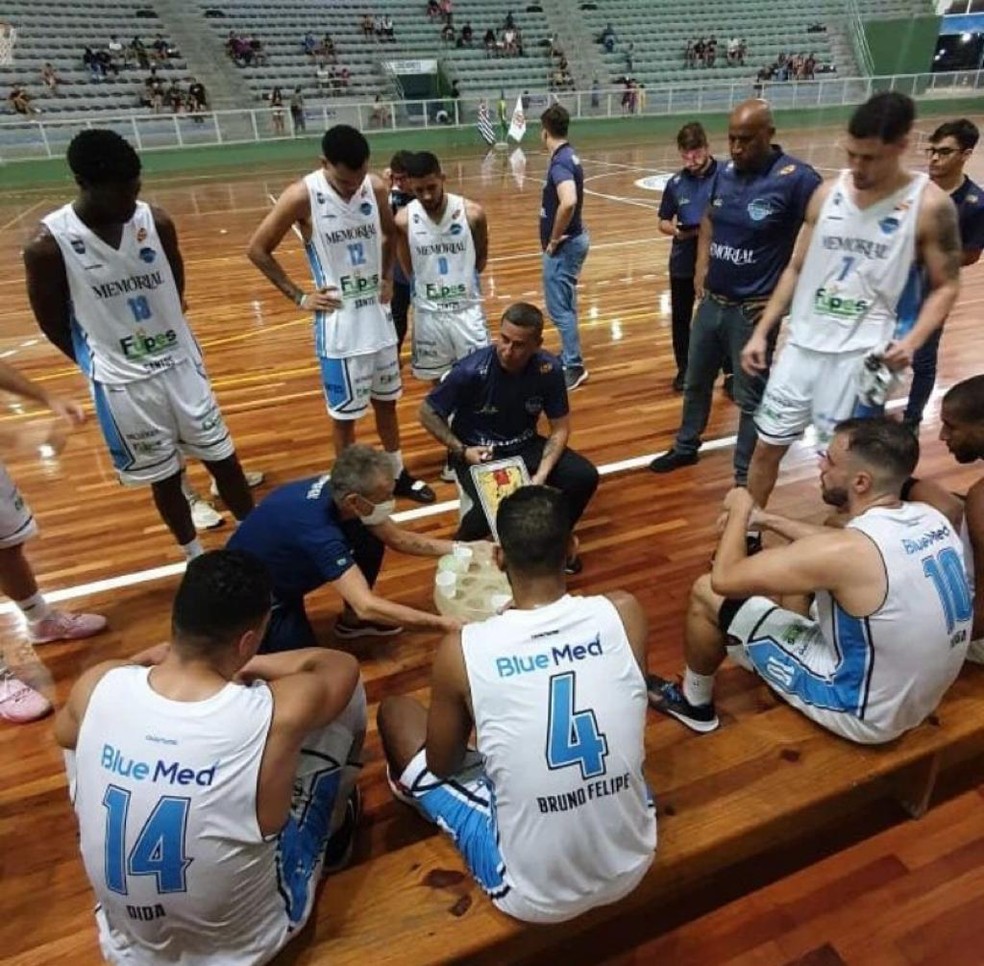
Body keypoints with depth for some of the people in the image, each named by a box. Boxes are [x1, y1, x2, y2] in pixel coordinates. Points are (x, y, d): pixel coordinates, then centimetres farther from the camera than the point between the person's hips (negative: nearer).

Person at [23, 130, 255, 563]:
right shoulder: (48, 245, -15)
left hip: (182, 364, 3)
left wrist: (165, 336, 10)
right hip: (122, 383, -2)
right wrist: (104, 364, 3)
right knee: (164, 479, 11)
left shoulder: (157, 222, -6)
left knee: (224, 460, 10)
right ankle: (194, 557, 33)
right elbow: (53, 325, -4)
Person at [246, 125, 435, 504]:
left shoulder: (376, 188, -2)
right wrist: (299, 296, -7)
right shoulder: (302, 196, -15)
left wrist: (387, 277, 8)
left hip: (379, 316, 5)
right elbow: (258, 250, -6)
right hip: (338, 324, -4)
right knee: (344, 414, 6)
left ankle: (398, 474, 35)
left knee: (387, 401, 17)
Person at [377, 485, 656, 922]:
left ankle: (412, 795, 44)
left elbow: (442, 766, -3)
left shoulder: (462, 648, -21)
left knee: (394, 712, 13)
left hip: (532, 894, -3)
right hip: (633, 863, 3)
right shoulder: (624, 612, -14)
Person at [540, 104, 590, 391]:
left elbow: (568, 202, -38)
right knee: (566, 305, 19)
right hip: (572, 240, 10)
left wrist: (554, 239, -25)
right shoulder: (569, 156, 10)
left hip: (563, 245, -10)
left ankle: (574, 367, 3)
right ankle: (568, 357, 31)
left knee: (559, 308, -4)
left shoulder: (559, 162, -21)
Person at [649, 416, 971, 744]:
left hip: (866, 714, -8)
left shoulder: (848, 551, -33)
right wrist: (769, 520, 11)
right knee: (787, 567, 17)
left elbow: (724, 579, -23)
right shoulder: (931, 518, -8)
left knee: (707, 593, -3)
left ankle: (694, 703, 22)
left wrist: (739, 512, -7)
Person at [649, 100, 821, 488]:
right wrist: (701, 265, 7)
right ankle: (686, 448, 41)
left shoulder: (796, 178, -16)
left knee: (750, 397, 5)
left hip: (753, 310, -6)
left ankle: (746, 477, 21)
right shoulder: (724, 171, 2)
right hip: (711, 302, 6)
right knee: (696, 381, 20)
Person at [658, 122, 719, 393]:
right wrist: (676, 230, -13)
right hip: (682, 263, 3)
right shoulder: (676, 183, 2)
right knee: (681, 318, 12)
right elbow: (663, 222, 8)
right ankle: (683, 369, 29)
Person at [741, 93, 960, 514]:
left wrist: (911, 341, -18)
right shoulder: (828, 193, 4)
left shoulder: (930, 206, -6)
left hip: (861, 355, -4)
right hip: (802, 344, 4)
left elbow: (946, 286, 0)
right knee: (767, 446, 10)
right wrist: (761, 332, 5)